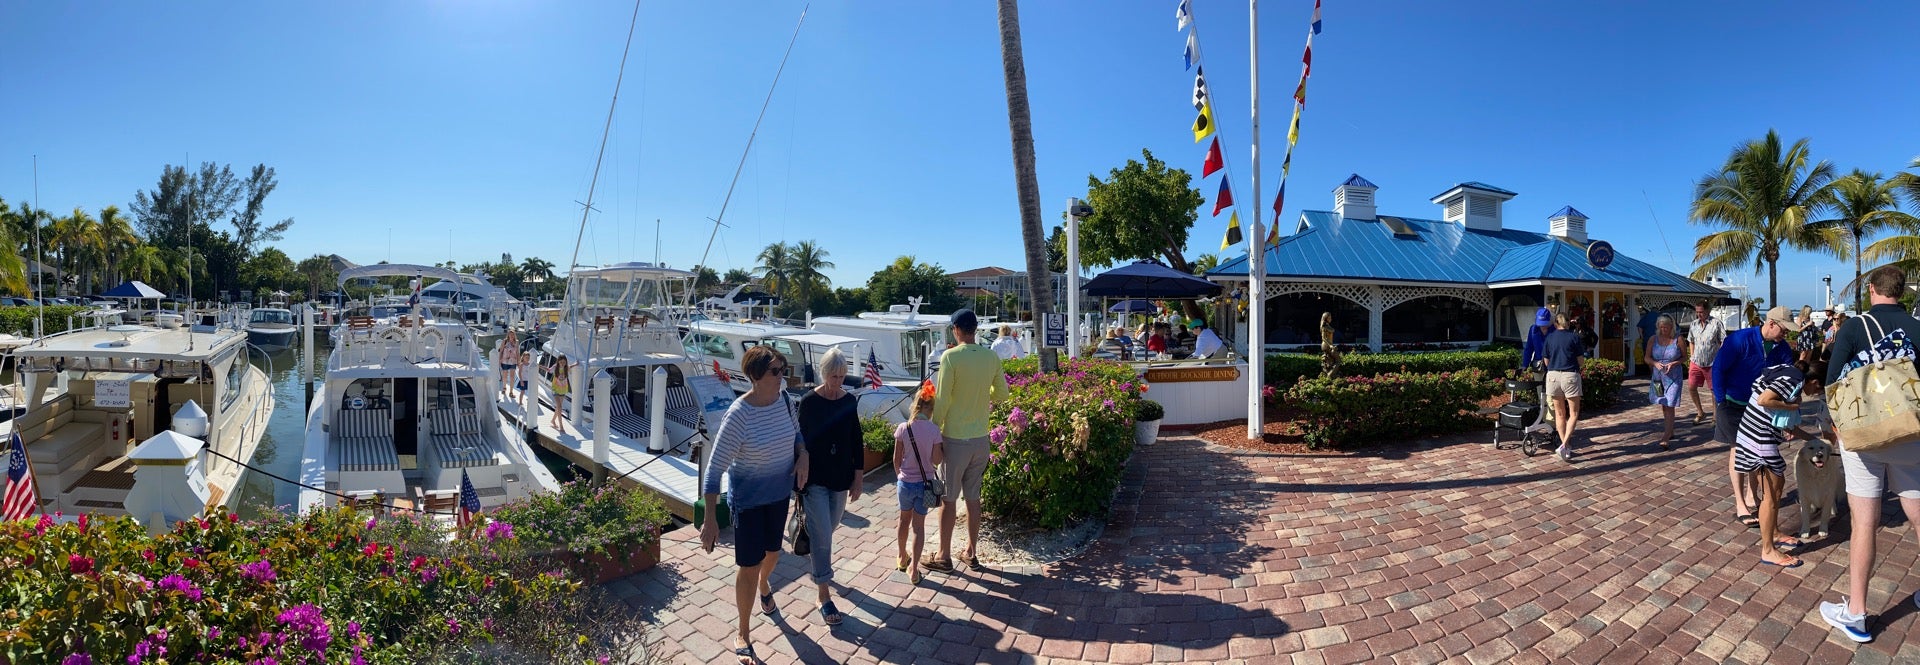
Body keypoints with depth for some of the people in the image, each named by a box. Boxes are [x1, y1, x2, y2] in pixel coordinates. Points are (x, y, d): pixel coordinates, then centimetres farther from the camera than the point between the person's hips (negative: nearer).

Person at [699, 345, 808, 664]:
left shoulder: (784, 399, -11)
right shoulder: (738, 415, -29)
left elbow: (796, 432, 10)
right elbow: (715, 469, -25)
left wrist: (803, 456, -10)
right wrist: (710, 518, -25)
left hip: (780, 491, 6)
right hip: (748, 498, -5)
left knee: (772, 549, 26)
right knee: (749, 565, 3)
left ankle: (765, 585, 61)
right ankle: (743, 635, 25)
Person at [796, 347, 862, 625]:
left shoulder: (850, 401, -1)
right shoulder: (809, 402, -11)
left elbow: (857, 442, 5)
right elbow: (801, 441, -6)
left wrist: (858, 478, 4)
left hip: (841, 477, 4)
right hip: (815, 479, -4)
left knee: (829, 529, 18)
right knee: (822, 535, -5)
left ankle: (820, 568, 45)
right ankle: (824, 595, 4)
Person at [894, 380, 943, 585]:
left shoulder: (903, 429, -10)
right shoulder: (934, 430, -13)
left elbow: (896, 459, -2)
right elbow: (937, 461, -10)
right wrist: (944, 448, 7)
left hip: (905, 482, 2)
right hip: (924, 483, -1)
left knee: (904, 520, 22)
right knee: (919, 525, 8)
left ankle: (902, 559, 39)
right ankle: (913, 569, 5)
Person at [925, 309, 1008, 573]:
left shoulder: (950, 357, -16)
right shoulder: (991, 357, -1)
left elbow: (942, 400, -16)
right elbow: (1002, 393, 9)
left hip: (955, 439, -5)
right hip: (980, 438, 5)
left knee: (948, 499, 7)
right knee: (973, 497, 16)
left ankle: (945, 557, 17)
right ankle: (971, 553, 26)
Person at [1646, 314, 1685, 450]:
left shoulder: (1678, 339, -7)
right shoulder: (1653, 339, 0)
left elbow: (1685, 357, 1)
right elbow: (1647, 358, 5)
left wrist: (1673, 363, -17)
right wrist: (1655, 363, -14)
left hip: (1674, 376, -4)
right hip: (1658, 376, 4)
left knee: (1669, 406, -9)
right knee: (1663, 405, 15)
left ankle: (1666, 438, -9)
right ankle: (1670, 431, 34)